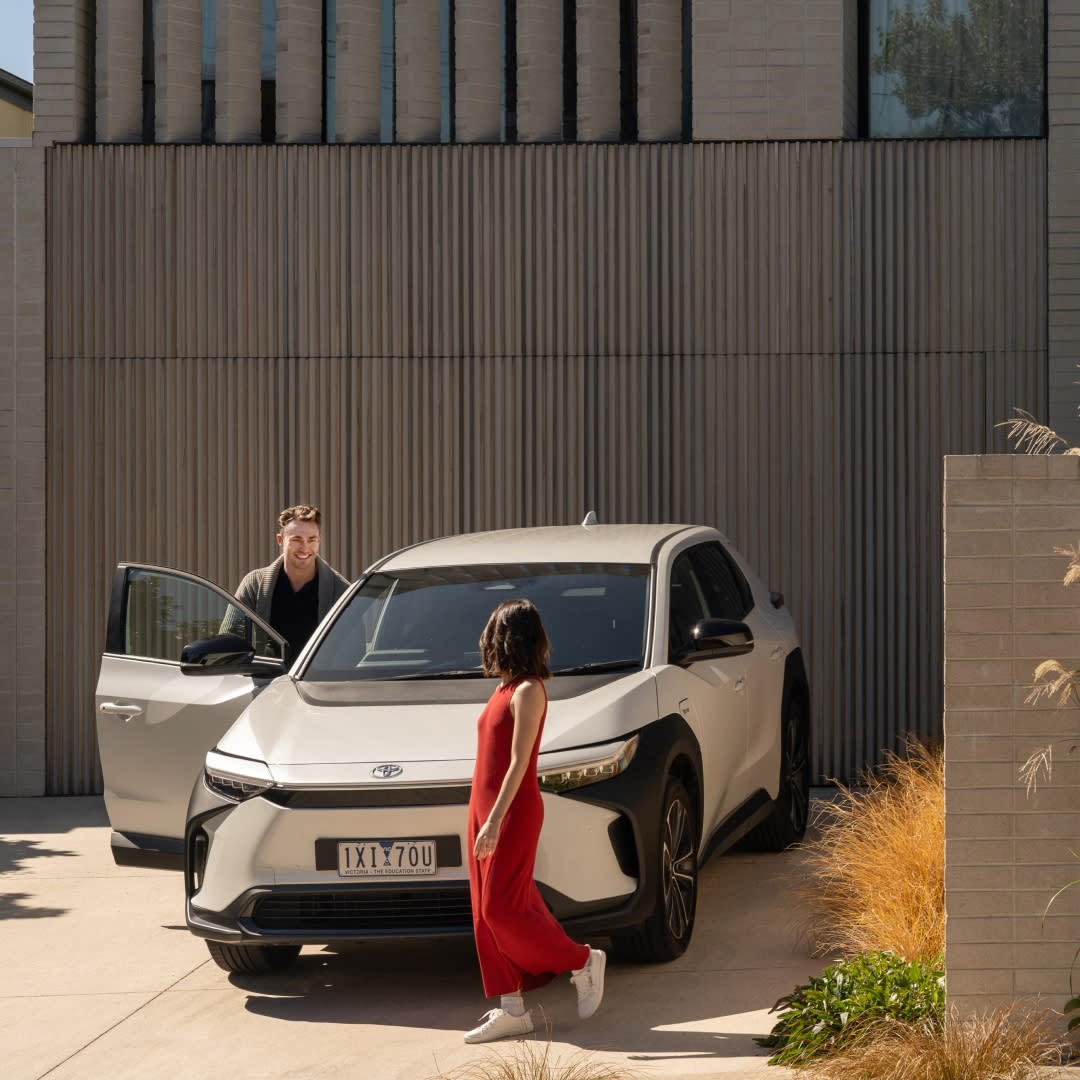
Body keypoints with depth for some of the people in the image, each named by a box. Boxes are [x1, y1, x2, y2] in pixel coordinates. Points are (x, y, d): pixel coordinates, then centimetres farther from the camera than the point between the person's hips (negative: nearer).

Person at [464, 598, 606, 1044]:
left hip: (512, 813, -9)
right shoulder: (505, 689, 13)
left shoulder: (528, 691, -14)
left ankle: (583, 962, 8)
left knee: (502, 911, -9)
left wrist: (494, 821, -24)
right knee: (488, 915, 5)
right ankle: (511, 1009, 8)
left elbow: (518, 763, -19)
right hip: (484, 807, 9)